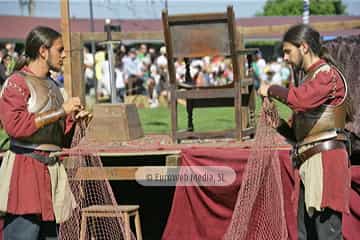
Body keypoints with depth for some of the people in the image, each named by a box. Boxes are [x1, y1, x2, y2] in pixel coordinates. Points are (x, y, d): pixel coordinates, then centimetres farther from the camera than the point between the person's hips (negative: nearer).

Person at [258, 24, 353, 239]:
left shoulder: (327, 74, -5)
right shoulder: (310, 78, 24)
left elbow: (302, 99, -27)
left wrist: (271, 90, -12)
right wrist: (281, 126, 5)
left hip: (326, 159, -10)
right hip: (310, 165, 10)